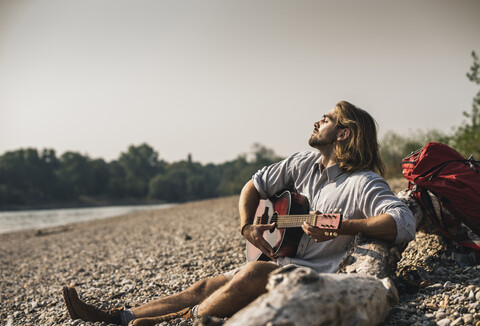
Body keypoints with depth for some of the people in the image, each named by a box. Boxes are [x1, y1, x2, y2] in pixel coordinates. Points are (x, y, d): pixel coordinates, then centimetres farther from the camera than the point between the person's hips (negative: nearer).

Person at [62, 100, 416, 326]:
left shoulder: (364, 183, -14)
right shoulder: (303, 163, 8)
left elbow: (405, 224, -28)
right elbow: (254, 186, 11)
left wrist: (341, 226, -33)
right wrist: (247, 227, -5)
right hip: (281, 261, 8)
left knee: (254, 272, -35)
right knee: (208, 286, -3)